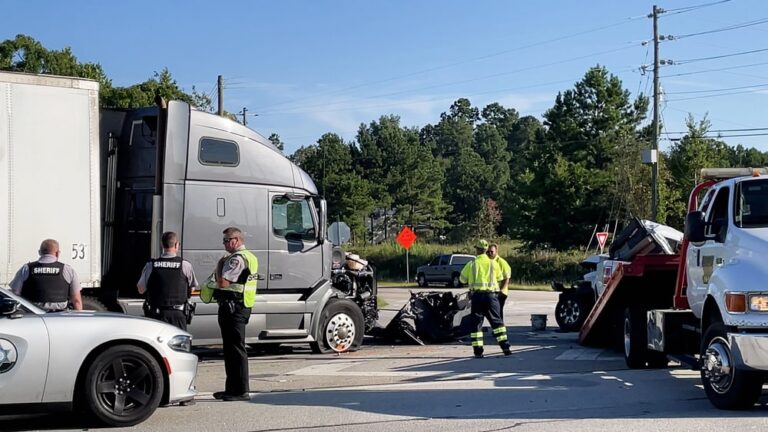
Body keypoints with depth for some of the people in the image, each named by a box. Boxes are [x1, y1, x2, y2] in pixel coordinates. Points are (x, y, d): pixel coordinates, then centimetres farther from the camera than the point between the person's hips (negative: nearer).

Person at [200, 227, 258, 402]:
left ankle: (241, 391, -6)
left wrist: (219, 266, -6)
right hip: (240, 307, 11)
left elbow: (223, 283, -21)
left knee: (235, 348, -8)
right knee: (231, 348, 16)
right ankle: (233, 388, 22)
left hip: (233, 307, -11)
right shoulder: (248, 257, 19)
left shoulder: (237, 259, -16)